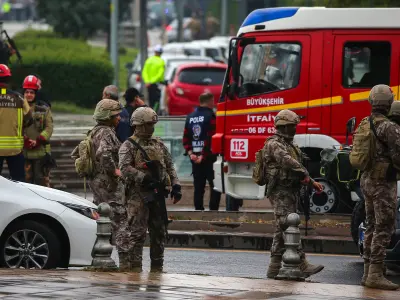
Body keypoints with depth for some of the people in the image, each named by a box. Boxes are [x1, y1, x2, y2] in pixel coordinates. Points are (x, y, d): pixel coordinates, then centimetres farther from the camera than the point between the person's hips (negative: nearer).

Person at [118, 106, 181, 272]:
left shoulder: (159, 145, 16)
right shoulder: (129, 146, -2)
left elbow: (169, 166, 17)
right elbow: (124, 168, -15)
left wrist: (175, 186, 4)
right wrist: (144, 178, -23)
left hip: (157, 194, 6)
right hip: (138, 194, -6)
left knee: (159, 232, 8)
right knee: (137, 231, -9)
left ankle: (157, 267, 15)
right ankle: (134, 267, -6)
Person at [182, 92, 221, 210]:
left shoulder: (190, 117, 12)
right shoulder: (210, 116, -10)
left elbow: (185, 138, 9)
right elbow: (210, 138, -18)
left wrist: (190, 153, 2)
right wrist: (203, 155, -15)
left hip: (195, 158, 6)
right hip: (209, 157, -6)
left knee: (198, 187, 10)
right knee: (215, 187, -1)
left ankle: (198, 210, 10)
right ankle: (213, 210, -9)